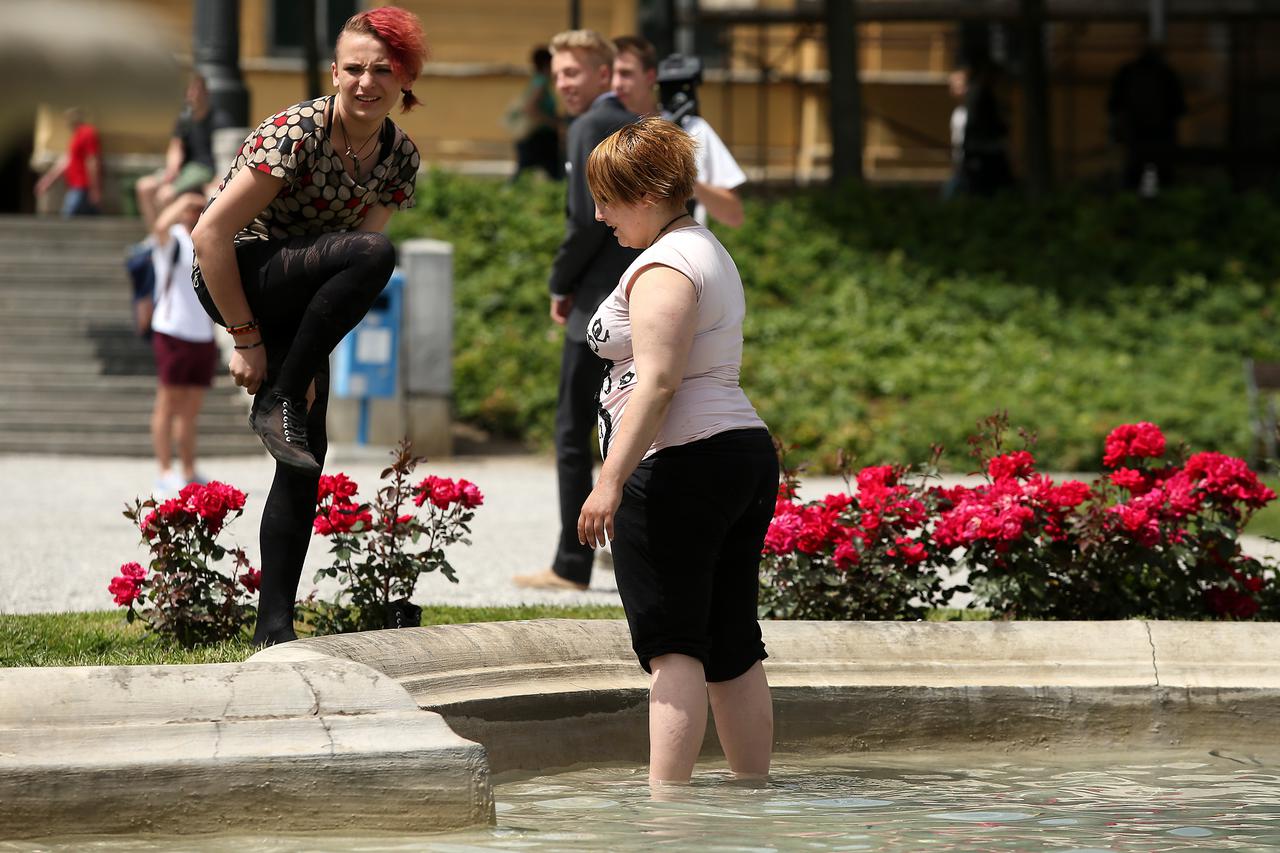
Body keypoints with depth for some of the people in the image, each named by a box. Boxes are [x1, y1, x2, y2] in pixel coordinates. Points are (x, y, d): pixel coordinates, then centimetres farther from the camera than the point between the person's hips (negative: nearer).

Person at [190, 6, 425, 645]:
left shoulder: (400, 156, -2)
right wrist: (246, 339, -20)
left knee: (306, 458, -2)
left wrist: (308, 358, -14)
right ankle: (277, 403, -23)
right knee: (372, 254, -32)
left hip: (300, 295, 7)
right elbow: (210, 232, -23)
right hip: (234, 276, -7)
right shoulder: (297, 134, -23)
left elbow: (355, 273, -5)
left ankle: (274, 627, 2)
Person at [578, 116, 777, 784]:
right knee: (733, 648, 11)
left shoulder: (663, 268, -12)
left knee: (671, 646, -12)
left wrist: (610, 481, -25)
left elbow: (656, 383, -22)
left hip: (680, 466, -10)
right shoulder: (711, 254, 20)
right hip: (745, 454, 10)